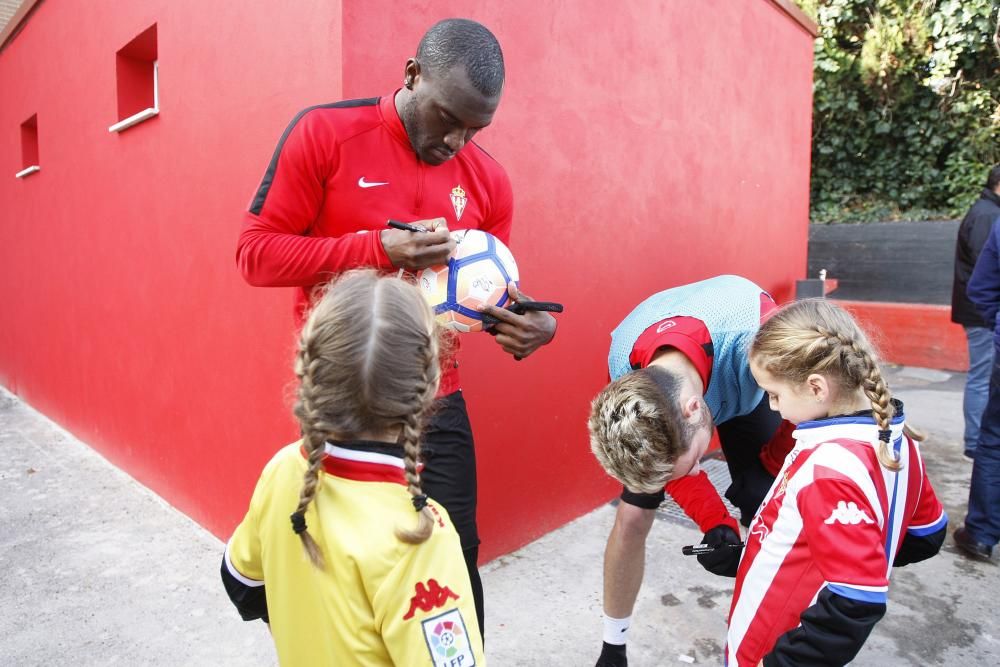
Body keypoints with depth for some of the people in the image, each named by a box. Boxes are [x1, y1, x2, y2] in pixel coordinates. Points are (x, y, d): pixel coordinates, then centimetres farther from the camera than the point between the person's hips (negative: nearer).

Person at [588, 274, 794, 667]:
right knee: (631, 518, -2)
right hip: (671, 382, 1)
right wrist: (716, 525, -30)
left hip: (746, 390, 0)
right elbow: (672, 458, -18)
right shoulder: (624, 373, -35)